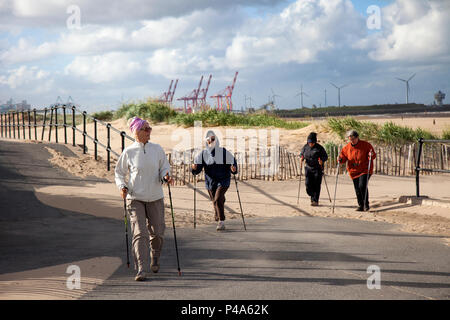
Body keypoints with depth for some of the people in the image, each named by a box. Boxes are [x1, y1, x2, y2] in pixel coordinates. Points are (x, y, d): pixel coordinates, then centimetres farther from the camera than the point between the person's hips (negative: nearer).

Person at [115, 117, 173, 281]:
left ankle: (155, 258, 36)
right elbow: (119, 173, 8)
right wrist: (122, 186, -10)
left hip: (155, 198, 2)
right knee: (139, 233, -12)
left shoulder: (157, 149, 5)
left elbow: (164, 167, 12)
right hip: (135, 198, -2)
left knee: (157, 232, 7)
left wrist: (166, 176, -11)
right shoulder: (128, 152, -1)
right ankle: (141, 269, -12)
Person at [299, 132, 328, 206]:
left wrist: (322, 160, -23)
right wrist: (302, 157, -5)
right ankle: (312, 196, 20)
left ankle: (315, 201, 3)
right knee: (308, 184, -4)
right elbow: (302, 153, 17)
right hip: (308, 168, 3)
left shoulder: (319, 148, -8)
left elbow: (325, 156, -3)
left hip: (317, 168, -3)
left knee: (316, 185, -4)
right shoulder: (305, 147, 3)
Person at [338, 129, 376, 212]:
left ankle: (366, 204, -5)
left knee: (362, 186, -19)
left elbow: (373, 155, -4)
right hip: (354, 171, 4)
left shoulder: (366, 145, -7)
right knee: (357, 189, 5)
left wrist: (371, 155, -27)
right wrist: (340, 159, -13)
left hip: (365, 170, -4)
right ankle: (360, 206, 19)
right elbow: (344, 157, 9)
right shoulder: (347, 148, 2)